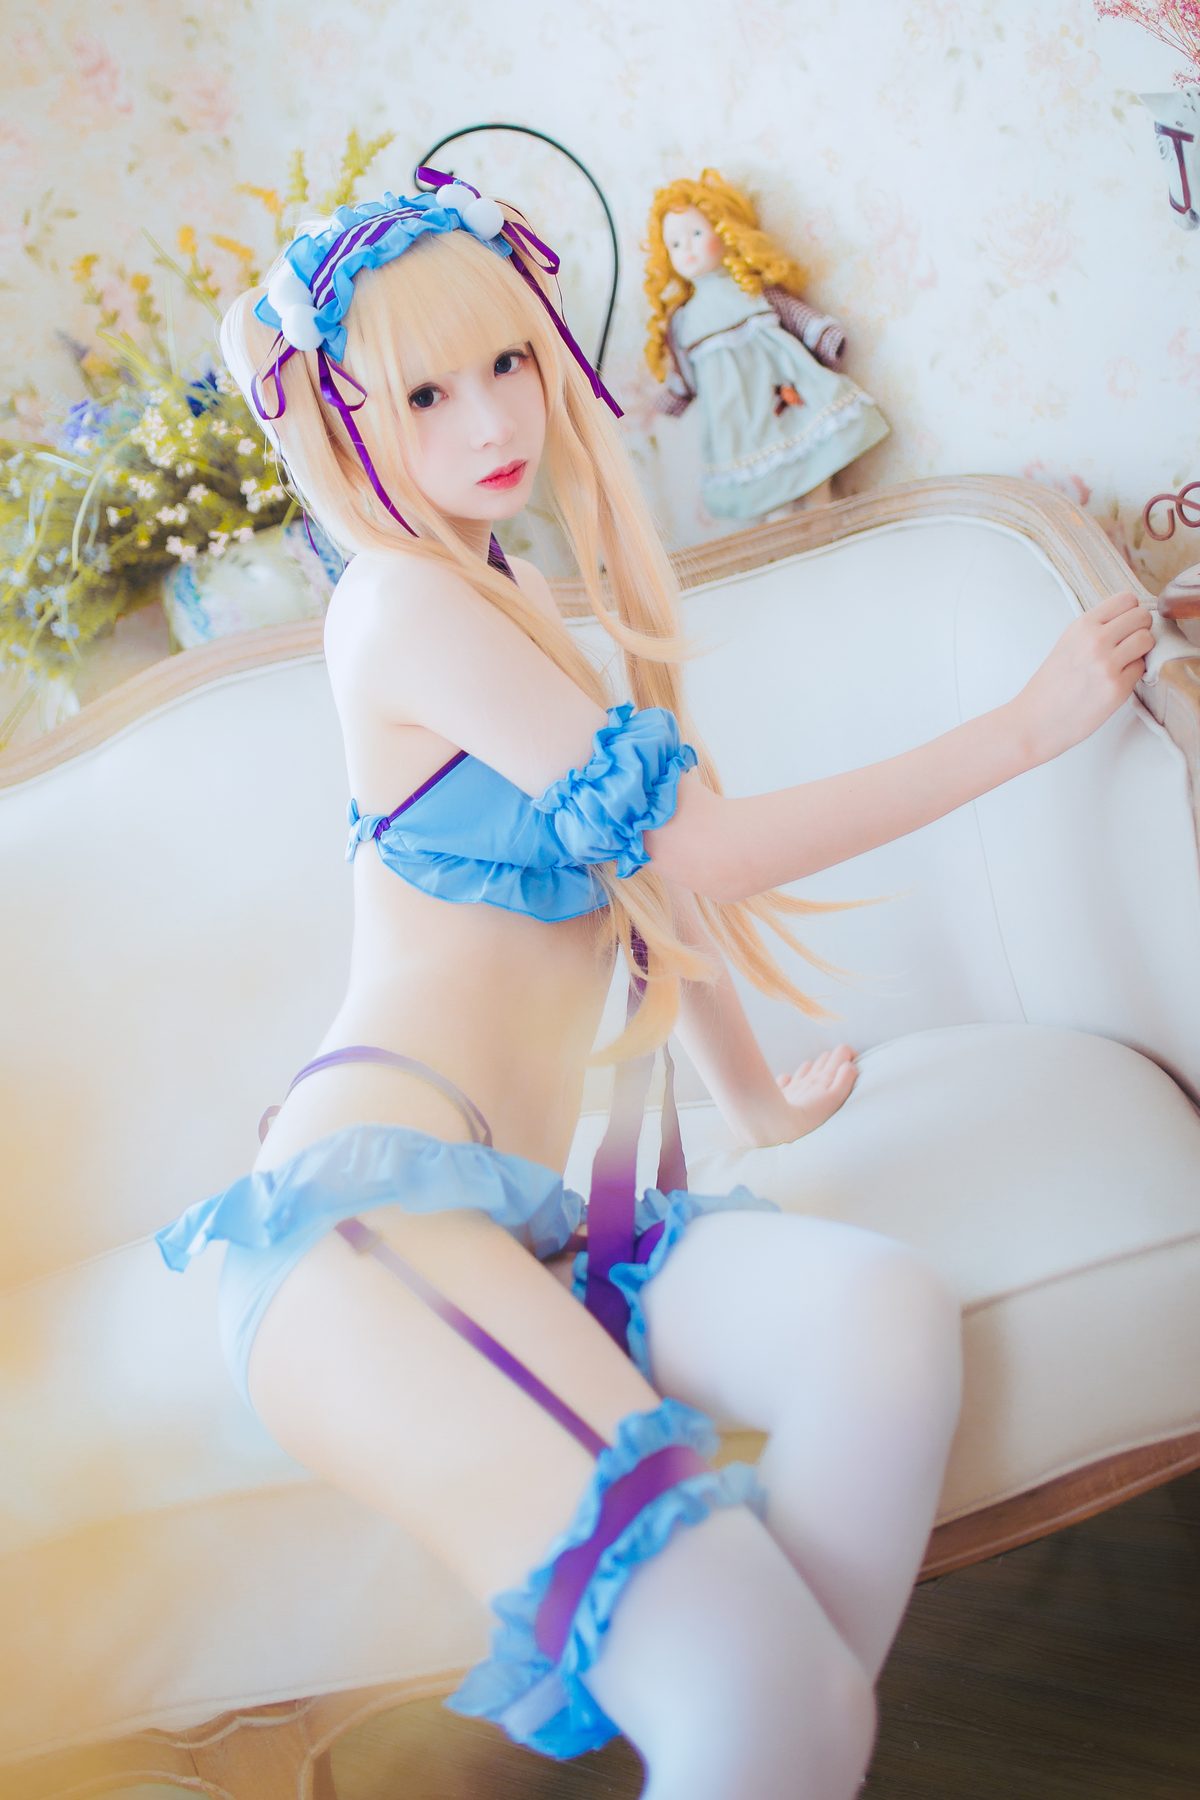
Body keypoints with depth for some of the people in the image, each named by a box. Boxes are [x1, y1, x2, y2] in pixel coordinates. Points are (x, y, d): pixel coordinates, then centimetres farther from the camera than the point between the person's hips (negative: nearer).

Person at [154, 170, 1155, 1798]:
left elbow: (642, 871, 37)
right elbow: (701, 844, -7)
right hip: (364, 1205, -8)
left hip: (518, 1216, 8)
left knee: (887, 1313, -25)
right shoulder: (398, 597, -3)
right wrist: (1034, 722, 2)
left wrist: (761, 1098, 44)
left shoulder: (532, 613, 24)